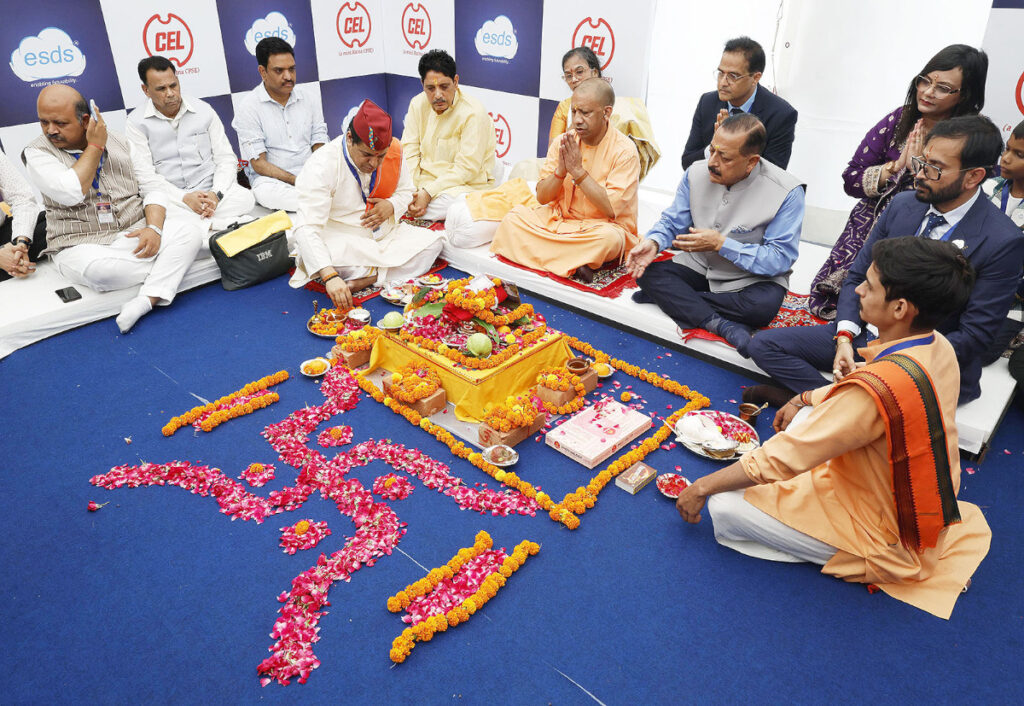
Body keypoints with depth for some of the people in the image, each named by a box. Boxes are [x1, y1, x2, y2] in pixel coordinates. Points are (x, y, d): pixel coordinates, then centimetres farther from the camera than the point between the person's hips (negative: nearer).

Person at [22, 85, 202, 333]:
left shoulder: (118, 142, 11)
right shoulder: (37, 152, 0)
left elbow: (152, 189, 8)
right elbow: (70, 193, -20)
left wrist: (154, 227, -13)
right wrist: (94, 147, -8)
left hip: (135, 232, 3)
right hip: (81, 245, -3)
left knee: (188, 231, -23)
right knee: (98, 270, -38)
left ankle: (147, 299, -33)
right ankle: (167, 267, -11)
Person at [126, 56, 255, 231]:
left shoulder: (203, 110, 9)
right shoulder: (136, 122, 3)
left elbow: (226, 158, 6)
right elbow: (144, 175, -5)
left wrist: (216, 194, -13)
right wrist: (185, 198, -20)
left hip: (210, 191, 1)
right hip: (169, 196, -1)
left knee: (245, 197, -29)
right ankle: (228, 222, -32)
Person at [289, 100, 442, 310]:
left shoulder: (393, 150, -5)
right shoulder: (322, 165, -22)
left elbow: (405, 190, 13)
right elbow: (308, 228, -30)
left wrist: (391, 206, -14)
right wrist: (330, 276, -44)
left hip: (384, 234, 6)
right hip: (343, 240, -6)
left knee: (432, 240, -16)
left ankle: (369, 276, -24)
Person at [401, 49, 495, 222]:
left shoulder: (473, 113, -14)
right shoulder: (418, 104, 5)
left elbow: (466, 169, -19)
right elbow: (409, 150, 2)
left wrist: (428, 192, -25)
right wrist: (413, 189, -16)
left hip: (466, 185, -5)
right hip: (422, 180, 5)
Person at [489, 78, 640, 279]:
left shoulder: (624, 150, -11)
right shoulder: (562, 143, 3)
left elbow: (611, 209, -20)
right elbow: (542, 197, 2)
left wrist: (577, 170, -20)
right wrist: (561, 170, -18)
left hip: (602, 225, -4)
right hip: (558, 219, 5)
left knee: (609, 237, -38)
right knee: (514, 217, -19)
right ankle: (576, 261, -27)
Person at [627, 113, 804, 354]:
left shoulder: (786, 192, -20)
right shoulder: (697, 172, -6)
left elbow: (781, 259, -21)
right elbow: (672, 222, 2)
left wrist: (721, 243, -28)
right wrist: (653, 243, -22)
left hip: (752, 277, -4)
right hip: (699, 268, 4)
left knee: (764, 305, -37)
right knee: (647, 272, -20)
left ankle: (669, 298, -22)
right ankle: (719, 323, -31)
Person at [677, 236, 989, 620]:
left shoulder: (877, 390, -37)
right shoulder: (938, 347, -10)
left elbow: (781, 458, -29)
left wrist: (702, 487, -17)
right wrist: (807, 398, 13)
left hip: (890, 539, -8)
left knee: (726, 506, -14)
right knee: (807, 422, 20)